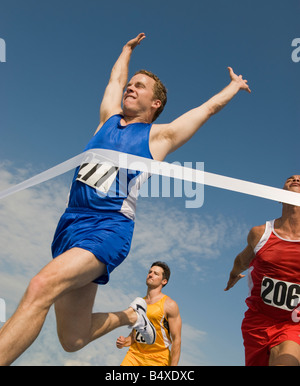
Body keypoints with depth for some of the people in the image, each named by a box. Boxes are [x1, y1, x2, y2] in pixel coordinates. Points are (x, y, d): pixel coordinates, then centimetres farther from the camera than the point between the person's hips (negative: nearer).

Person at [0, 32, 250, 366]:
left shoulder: (159, 135, 7)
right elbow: (115, 78, 35)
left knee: (41, 287, -31)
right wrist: (128, 48, 51)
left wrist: (234, 85, 34)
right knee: (74, 339, 8)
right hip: (71, 222, 6)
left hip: (110, 228, -5)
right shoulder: (109, 118, 19)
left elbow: (210, 106, 17)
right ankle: (129, 316, 32)